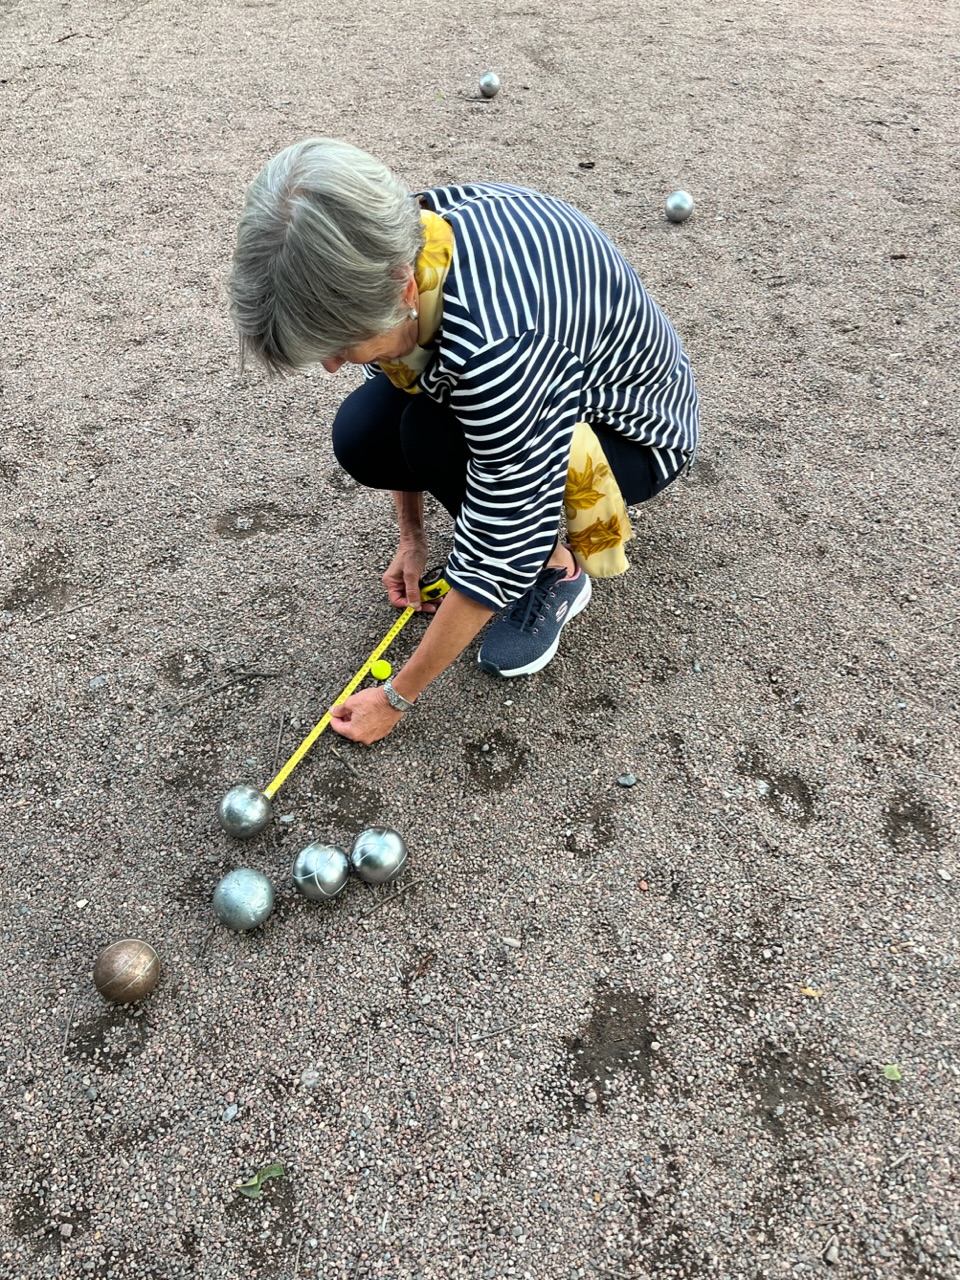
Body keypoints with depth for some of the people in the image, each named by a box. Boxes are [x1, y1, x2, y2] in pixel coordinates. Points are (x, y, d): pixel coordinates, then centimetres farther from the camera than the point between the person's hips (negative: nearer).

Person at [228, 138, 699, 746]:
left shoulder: (496, 351, -42)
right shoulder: (392, 239, -21)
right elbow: (395, 379, 0)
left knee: (439, 439, -30)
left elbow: (495, 559, -32)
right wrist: (411, 535, 4)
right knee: (361, 436, -14)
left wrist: (398, 696, -19)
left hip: (631, 430, -6)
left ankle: (557, 570, -4)